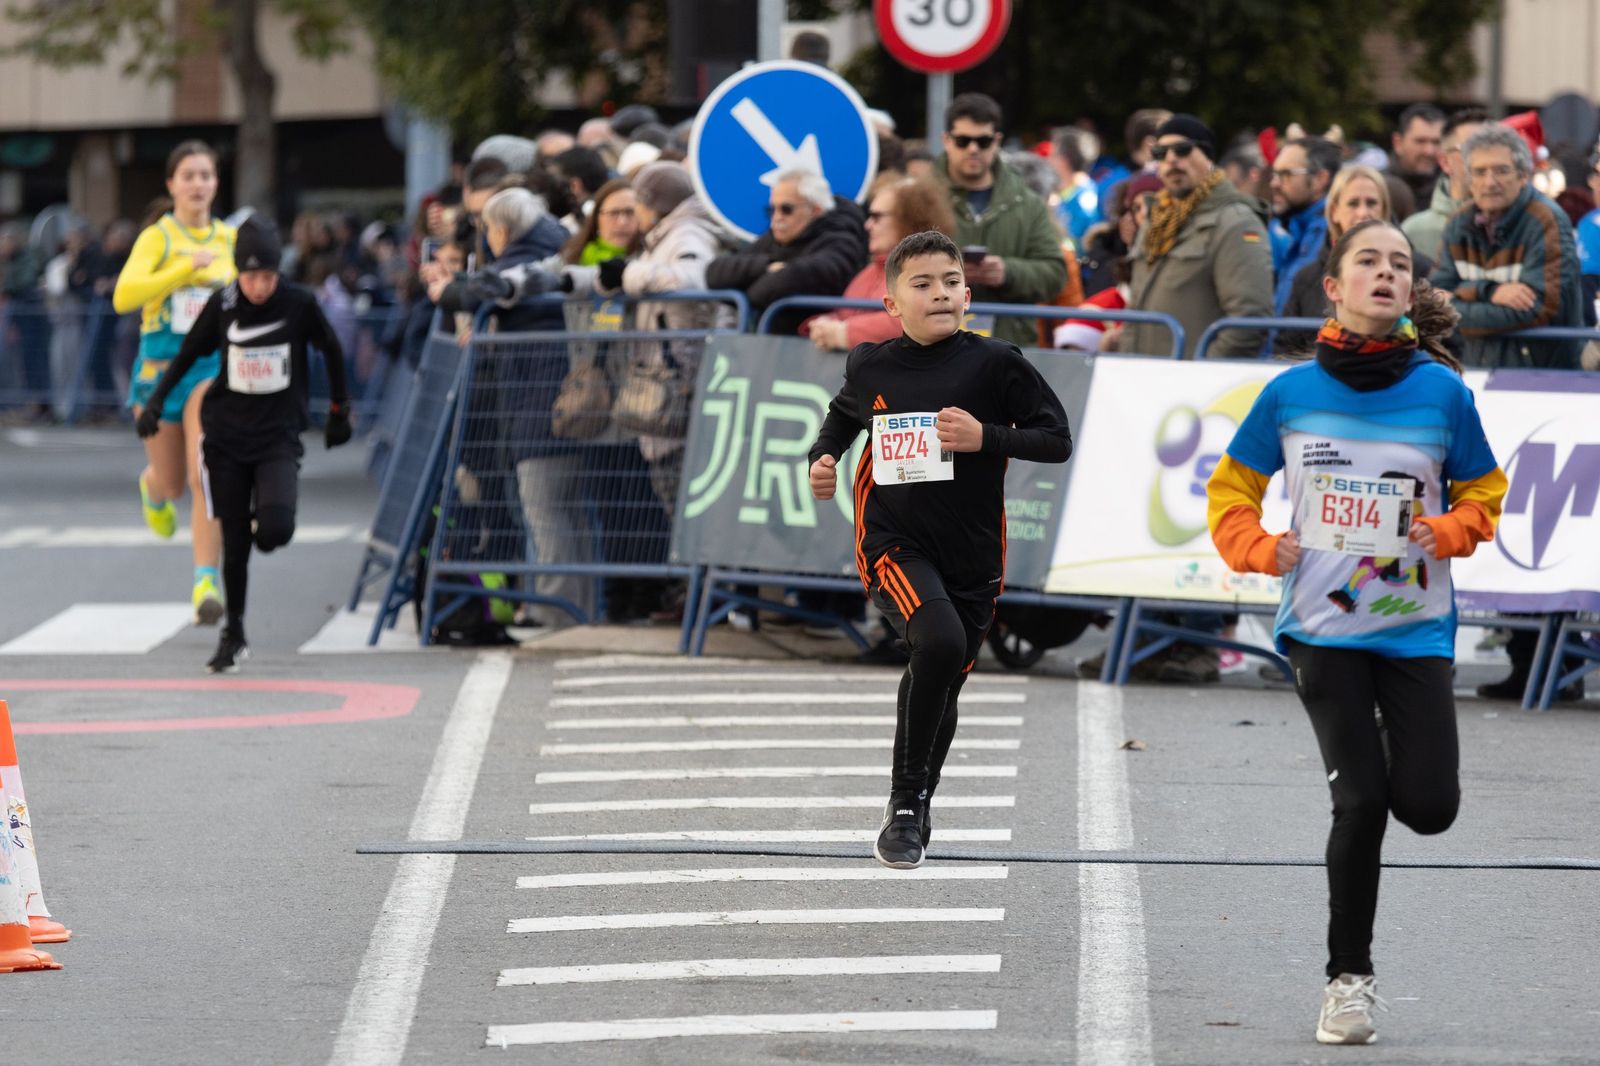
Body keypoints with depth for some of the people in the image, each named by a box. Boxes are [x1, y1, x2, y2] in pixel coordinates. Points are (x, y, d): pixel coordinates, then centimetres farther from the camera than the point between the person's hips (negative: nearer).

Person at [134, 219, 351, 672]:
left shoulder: (300, 304, -7)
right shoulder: (222, 305, -4)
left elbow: (331, 351, 9)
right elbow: (188, 354, 9)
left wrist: (339, 410, 16)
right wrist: (155, 401, 0)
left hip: (279, 435, -1)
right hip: (227, 435, 1)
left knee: (276, 529, -23)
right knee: (233, 542, 3)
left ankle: (264, 520, 14)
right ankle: (233, 634, 17)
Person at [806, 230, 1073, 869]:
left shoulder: (993, 364, -8)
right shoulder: (871, 367, -1)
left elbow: (1057, 440, -5)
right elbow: (843, 415, 21)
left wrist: (985, 438, -19)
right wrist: (823, 459, 2)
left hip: (972, 554, 2)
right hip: (894, 545, -2)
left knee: (943, 685, 14)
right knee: (939, 641, -29)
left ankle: (914, 812, 41)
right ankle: (906, 801, -15)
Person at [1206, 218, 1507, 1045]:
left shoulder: (1442, 391, -2)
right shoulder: (1291, 393, -2)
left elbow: (1483, 494, 10)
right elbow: (1231, 487, 11)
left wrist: (1445, 532, -10)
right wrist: (1258, 550, -7)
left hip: (1416, 627, 1)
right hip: (1323, 627, -1)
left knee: (1428, 806, -8)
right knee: (1360, 798, -12)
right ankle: (1348, 977, 4)